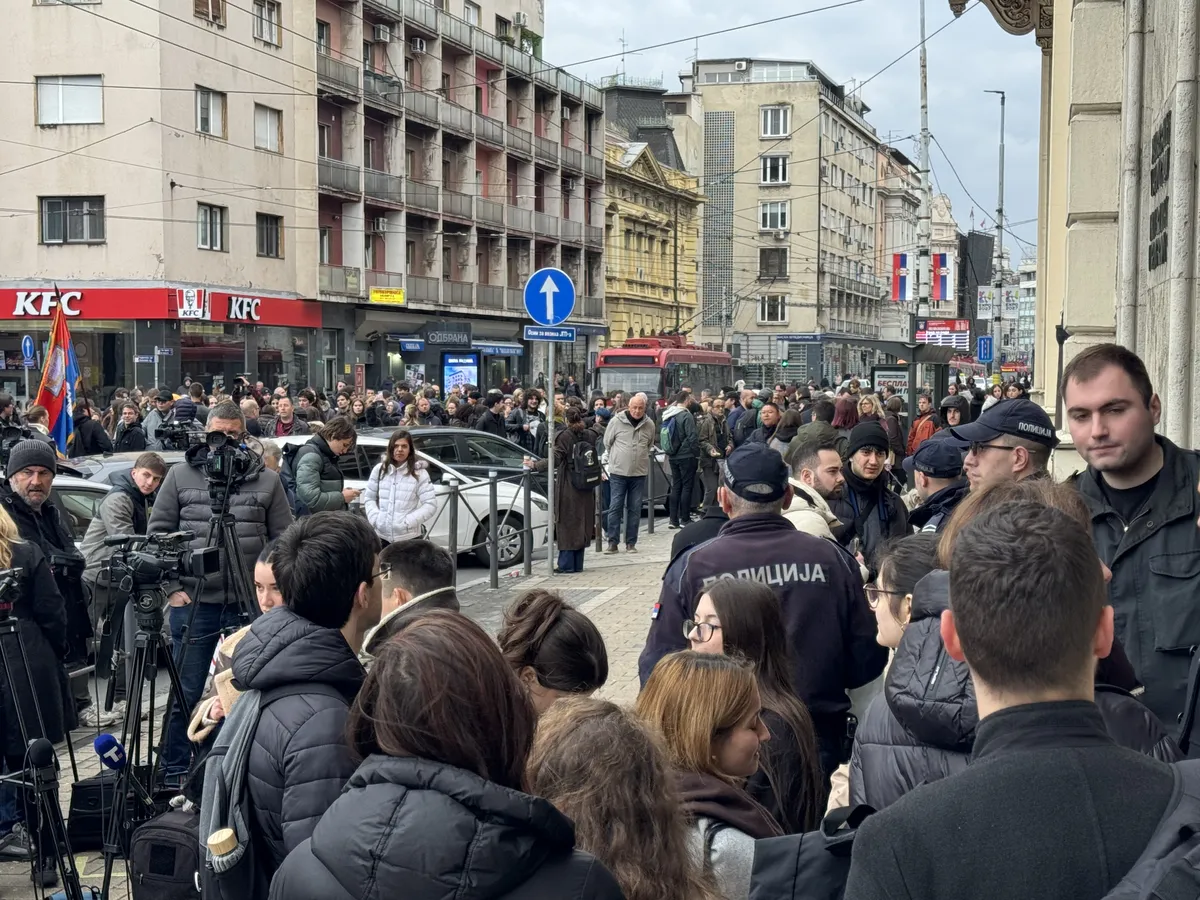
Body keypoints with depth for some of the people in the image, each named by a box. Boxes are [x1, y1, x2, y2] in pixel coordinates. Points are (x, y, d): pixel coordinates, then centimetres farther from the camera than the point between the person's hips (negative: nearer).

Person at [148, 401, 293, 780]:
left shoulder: (267, 481, 5)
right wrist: (172, 588, -2)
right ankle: (175, 773, 16)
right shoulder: (180, 476, 5)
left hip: (251, 603, 1)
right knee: (186, 694, 5)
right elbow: (158, 534, 5)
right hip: (193, 602, -1)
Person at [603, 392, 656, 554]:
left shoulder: (649, 424, 2)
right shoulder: (616, 421, -6)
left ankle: (631, 543, 12)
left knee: (635, 509, 6)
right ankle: (613, 542, 4)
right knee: (615, 507, -2)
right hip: (618, 472, -2)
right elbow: (607, 442, 5)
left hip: (639, 472, 2)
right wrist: (615, 459, 10)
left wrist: (640, 458, 13)